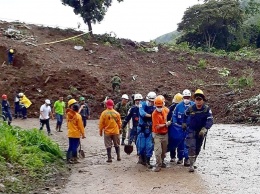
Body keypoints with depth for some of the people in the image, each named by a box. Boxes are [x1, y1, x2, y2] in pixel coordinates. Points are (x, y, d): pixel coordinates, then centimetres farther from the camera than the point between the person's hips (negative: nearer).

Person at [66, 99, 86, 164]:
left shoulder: (68, 114, 2)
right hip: (76, 134, -6)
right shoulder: (78, 116, -15)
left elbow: (68, 124, 11)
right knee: (75, 146, 0)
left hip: (70, 133, 6)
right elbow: (81, 126, -11)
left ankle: (68, 158, 15)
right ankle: (74, 159, 5)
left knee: (71, 146, 12)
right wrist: (83, 134, -5)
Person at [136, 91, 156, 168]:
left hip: (150, 129, 2)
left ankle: (147, 161, 9)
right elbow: (142, 113, -23)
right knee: (141, 145, 1)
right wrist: (151, 115, -28)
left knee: (149, 146, -1)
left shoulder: (154, 107, 2)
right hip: (142, 128, -2)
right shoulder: (142, 104, -5)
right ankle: (141, 158, 25)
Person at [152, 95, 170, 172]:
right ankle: (158, 165, -3)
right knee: (158, 150, -12)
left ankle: (162, 162, 36)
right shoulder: (154, 114, -21)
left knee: (164, 150, 18)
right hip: (157, 135, -6)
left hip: (165, 134, 6)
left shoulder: (166, 110, -4)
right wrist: (166, 124, -19)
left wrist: (170, 122, 6)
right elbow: (157, 126, -23)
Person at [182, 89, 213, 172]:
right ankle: (191, 165, -14)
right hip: (192, 130, -1)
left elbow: (210, 120, -26)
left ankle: (193, 162, 34)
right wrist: (184, 123, 17)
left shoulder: (207, 109, -16)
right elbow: (185, 115, 12)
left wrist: (204, 129, -38)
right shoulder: (191, 108, -11)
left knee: (198, 148, 14)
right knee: (192, 147, -15)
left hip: (201, 131, 1)